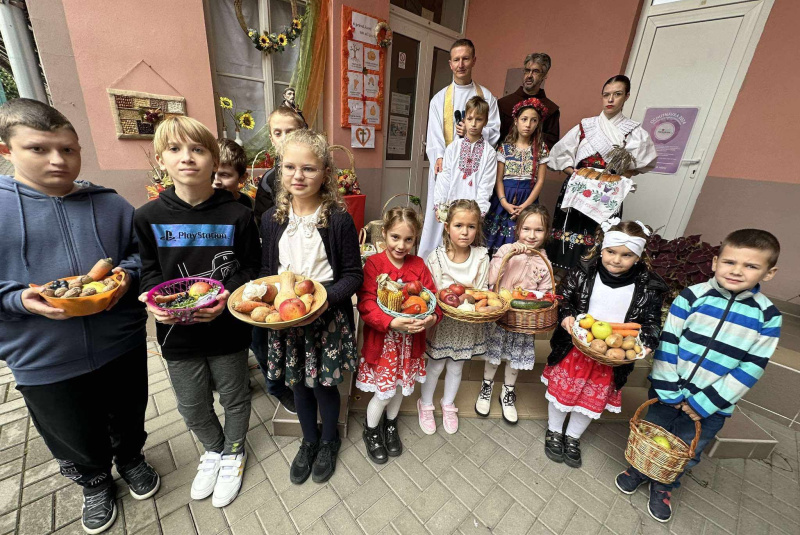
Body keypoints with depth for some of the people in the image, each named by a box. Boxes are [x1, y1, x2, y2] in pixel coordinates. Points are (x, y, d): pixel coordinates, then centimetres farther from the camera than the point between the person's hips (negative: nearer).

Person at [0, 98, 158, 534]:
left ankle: (131, 460, 53)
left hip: (123, 347, 1)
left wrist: (128, 275, -14)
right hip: (44, 364, -1)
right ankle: (94, 483, 50)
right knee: (76, 443, 21)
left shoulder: (110, 204, -1)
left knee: (128, 420, 24)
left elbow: (141, 251, 6)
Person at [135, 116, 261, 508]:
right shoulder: (148, 217, -3)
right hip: (177, 333, 3)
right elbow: (149, 271, 5)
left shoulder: (237, 215, -11)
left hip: (228, 328, -2)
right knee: (192, 407, 21)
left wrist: (227, 297, -23)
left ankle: (234, 452, 47)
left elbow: (251, 269, -7)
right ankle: (213, 449, 51)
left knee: (234, 397, 18)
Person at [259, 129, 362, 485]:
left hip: (328, 318, -3)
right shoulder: (272, 219, 0)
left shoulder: (339, 219, -12)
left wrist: (326, 298, -23)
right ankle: (309, 440, 48)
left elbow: (354, 274, -9)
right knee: (299, 384, 20)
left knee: (323, 385, 13)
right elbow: (266, 270, 9)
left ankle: (329, 440, 45)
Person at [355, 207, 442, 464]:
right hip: (381, 339, -4)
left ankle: (391, 425, 51)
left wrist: (433, 317, -23)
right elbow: (366, 304, -20)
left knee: (401, 386, 21)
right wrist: (392, 322, -33)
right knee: (384, 391, 7)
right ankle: (371, 431, 40)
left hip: (411, 339, 4)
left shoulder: (418, 265, -2)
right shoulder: (373, 264, -14)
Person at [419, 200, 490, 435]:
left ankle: (448, 404, 48)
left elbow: (482, 290, -7)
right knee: (435, 365, 14)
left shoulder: (481, 257, -10)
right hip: (442, 321, -2)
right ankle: (425, 404, 42)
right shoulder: (436, 257, -16)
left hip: (468, 323, 2)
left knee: (456, 366, 21)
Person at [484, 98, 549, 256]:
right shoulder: (505, 147, 3)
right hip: (505, 197, 0)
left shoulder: (541, 149, 5)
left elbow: (540, 180, 1)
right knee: (498, 241, -1)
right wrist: (504, 202, -14)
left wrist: (525, 205, -11)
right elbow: (498, 178, -1)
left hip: (528, 200, 1)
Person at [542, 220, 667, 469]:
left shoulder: (649, 287, -9)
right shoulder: (583, 273, -12)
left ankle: (573, 437, 44)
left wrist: (645, 343, -19)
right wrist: (566, 315, -22)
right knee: (562, 390, 14)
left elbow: (652, 321, -1)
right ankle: (554, 431, 41)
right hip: (574, 348, -1)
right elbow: (564, 298, -3)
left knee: (593, 399, 18)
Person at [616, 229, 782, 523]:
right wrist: (668, 391, -13)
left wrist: (706, 403, -13)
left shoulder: (768, 316, -9)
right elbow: (667, 344, -12)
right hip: (668, 393, -1)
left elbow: (752, 367, -9)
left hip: (712, 405, 1)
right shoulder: (692, 296, -13)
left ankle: (664, 486, 47)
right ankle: (639, 469, 46)